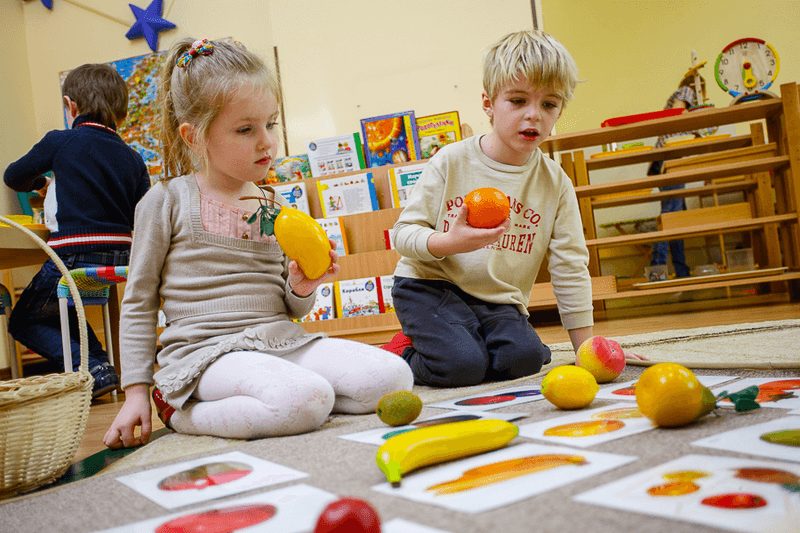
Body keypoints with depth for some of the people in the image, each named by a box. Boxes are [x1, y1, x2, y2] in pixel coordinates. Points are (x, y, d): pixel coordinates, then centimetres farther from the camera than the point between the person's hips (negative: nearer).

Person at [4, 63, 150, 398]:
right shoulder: (133, 159, 8)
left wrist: (41, 184, 34)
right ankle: (99, 361, 21)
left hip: (75, 256, -6)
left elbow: (12, 177, 12)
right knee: (58, 306, 32)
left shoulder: (60, 142, -2)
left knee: (23, 321, 14)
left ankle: (92, 369, -5)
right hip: (121, 257, 6)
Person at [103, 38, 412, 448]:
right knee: (308, 401, -34)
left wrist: (301, 289, -5)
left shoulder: (276, 207, 13)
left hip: (283, 340, 6)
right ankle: (181, 413, -10)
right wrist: (136, 392, 3)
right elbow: (139, 302, 6)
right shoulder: (167, 201, 0)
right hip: (207, 350, -5)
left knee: (393, 377, -14)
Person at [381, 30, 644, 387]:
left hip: (499, 303, 3)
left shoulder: (555, 184, -1)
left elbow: (571, 268, 2)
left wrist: (586, 346, 2)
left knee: (524, 358, -25)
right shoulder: (452, 161, -8)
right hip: (430, 285, -3)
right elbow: (404, 232, -7)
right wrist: (449, 243, -29)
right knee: (462, 365, -27)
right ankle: (403, 353, 4)